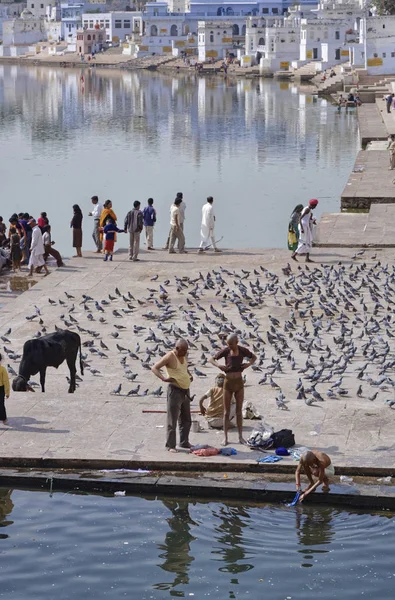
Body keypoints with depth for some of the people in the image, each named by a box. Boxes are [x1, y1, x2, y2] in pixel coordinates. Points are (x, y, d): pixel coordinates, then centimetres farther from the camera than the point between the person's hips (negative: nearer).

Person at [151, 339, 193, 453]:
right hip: (175, 391, -8)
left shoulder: (183, 355, 8)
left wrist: (190, 375, 11)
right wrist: (164, 378, -32)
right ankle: (170, 445, 0)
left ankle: (184, 442, 27)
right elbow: (154, 368, -18)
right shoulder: (170, 357, -15)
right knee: (172, 420, -5)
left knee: (186, 419, 16)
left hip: (185, 390, 8)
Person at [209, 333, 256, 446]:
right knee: (226, 411, 4)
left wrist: (249, 364, -7)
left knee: (239, 411, 8)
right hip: (228, 382, -1)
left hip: (239, 382, 1)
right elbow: (212, 359, 2)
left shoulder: (243, 351, -5)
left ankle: (240, 436, 14)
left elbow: (254, 357, 12)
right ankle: (225, 437, 8)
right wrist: (218, 366, -17)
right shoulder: (225, 351, -7)